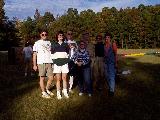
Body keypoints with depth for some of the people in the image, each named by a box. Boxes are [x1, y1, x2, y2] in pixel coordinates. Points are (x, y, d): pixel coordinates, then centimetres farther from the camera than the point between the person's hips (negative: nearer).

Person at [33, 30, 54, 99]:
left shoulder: (49, 43, 16)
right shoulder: (37, 43, 3)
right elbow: (34, 55, 1)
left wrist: (53, 62, 9)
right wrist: (34, 65, -4)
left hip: (49, 63, 4)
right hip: (41, 63, -4)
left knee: (51, 78, 4)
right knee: (42, 78, 3)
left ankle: (47, 89, 26)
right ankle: (43, 93, 14)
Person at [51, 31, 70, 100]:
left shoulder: (65, 44, 15)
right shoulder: (54, 45, 11)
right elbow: (52, 54, 11)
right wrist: (53, 63, 3)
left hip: (64, 62, 1)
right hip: (57, 62, -1)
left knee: (64, 78, -1)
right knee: (58, 79, -3)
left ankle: (65, 92, 8)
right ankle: (58, 93, 2)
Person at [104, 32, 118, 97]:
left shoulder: (113, 44, -5)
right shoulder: (104, 46, 7)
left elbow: (116, 54, -6)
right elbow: (104, 54, 11)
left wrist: (116, 63, -10)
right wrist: (103, 62, 7)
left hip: (112, 62, -5)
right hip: (106, 62, 6)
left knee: (112, 76, -8)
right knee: (107, 76, 12)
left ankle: (112, 91, -3)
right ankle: (110, 88, 28)